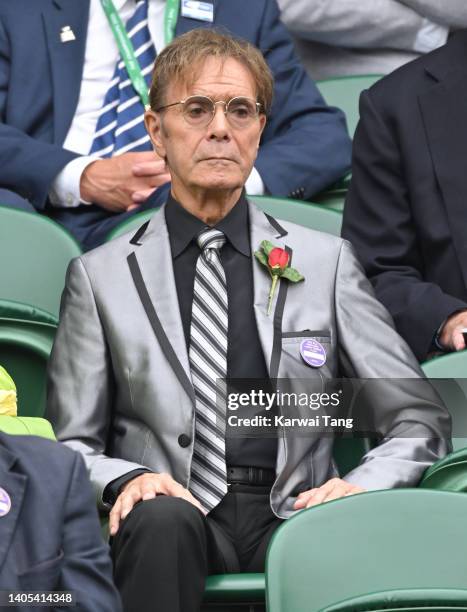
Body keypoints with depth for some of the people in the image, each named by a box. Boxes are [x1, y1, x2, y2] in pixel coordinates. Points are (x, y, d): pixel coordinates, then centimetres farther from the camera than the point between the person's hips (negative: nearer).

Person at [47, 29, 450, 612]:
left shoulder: (326, 262, 15)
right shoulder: (100, 275, 13)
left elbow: (421, 420, 13)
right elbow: (71, 444, 12)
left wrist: (361, 486, -8)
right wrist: (127, 479, -11)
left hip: (291, 514, 0)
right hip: (176, 507, 1)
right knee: (161, 518, -36)